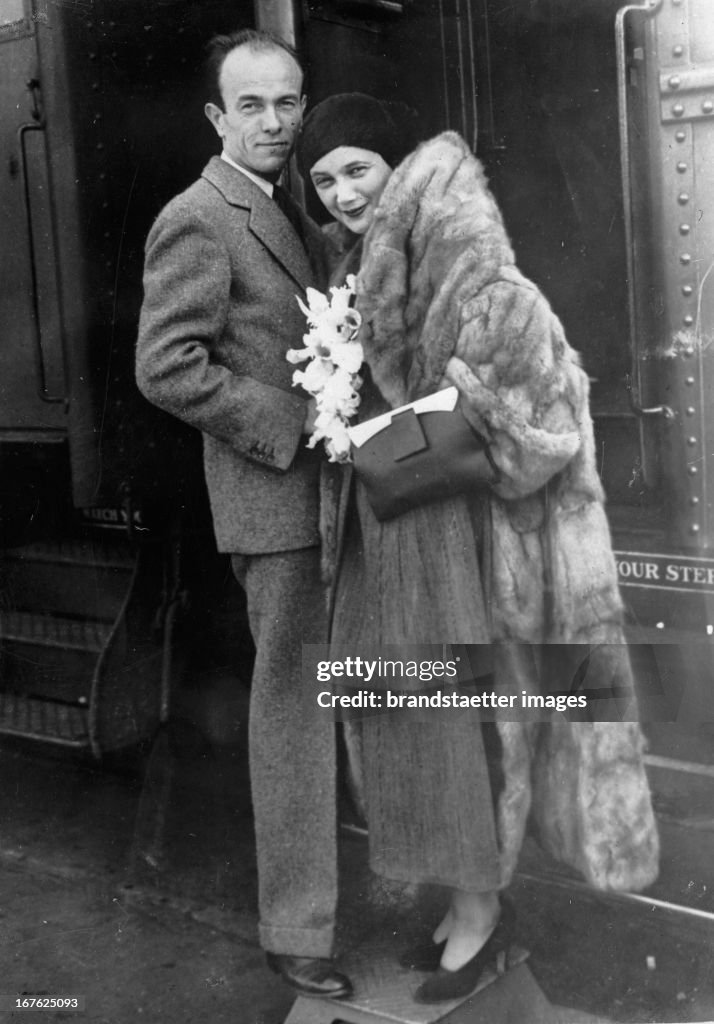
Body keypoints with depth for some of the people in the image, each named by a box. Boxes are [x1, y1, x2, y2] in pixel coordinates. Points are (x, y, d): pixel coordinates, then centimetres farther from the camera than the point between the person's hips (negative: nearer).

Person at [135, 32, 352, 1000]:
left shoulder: (292, 213, 17)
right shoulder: (196, 218, -11)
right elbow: (166, 367, -18)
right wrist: (292, 422, -19)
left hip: (326, 486, 9)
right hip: (276, 496, -8)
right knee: (293, 704, 0)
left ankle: (330, 876, 36)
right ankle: (298, 931, 15)